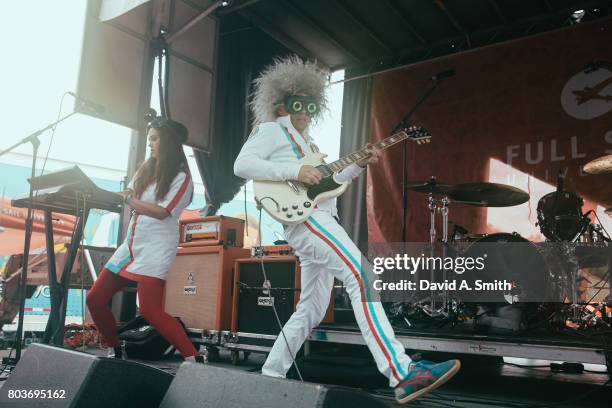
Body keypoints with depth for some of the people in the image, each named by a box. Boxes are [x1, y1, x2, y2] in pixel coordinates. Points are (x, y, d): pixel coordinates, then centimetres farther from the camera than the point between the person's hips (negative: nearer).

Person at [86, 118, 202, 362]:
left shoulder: (181, 177, -6)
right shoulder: (146, 169, 16)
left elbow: (163, 212, -16)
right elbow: (126, 196, 13)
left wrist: (130, 200, -12)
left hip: (155, 249, -8)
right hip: (130, 245, 8)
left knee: (150, 311, -18)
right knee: (95, 300, 8)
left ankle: (193, 358, -10)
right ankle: (114, 351, 27)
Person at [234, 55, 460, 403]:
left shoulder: (307, 141, 32)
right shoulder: (271, 130, 7)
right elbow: (242, 165, -10)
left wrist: (358, 166, 13)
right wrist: (295, 172, -17)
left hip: (319, 221, 10)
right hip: (304, 217, -10)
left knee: (311, 310, 10)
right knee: (362, 278, -25)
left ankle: (271, 374, 20)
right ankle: (404, 374, -32)